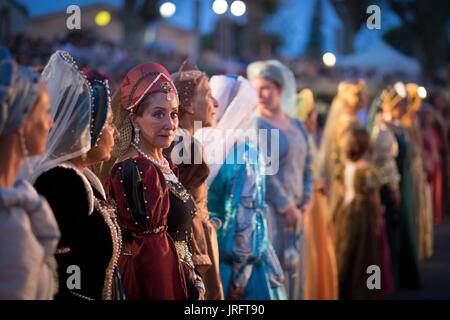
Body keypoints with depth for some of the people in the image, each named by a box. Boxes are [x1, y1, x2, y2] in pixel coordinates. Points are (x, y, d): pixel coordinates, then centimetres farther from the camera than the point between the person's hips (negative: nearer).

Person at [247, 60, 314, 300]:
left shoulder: (297, 126, 16)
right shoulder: (254, 125, -6)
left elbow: (307, 166, 19)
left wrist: (306, 201, 4)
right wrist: (287, 208, -12)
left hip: (294, 214, 7)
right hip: (267, 212, -7)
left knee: (293, 275, 9)